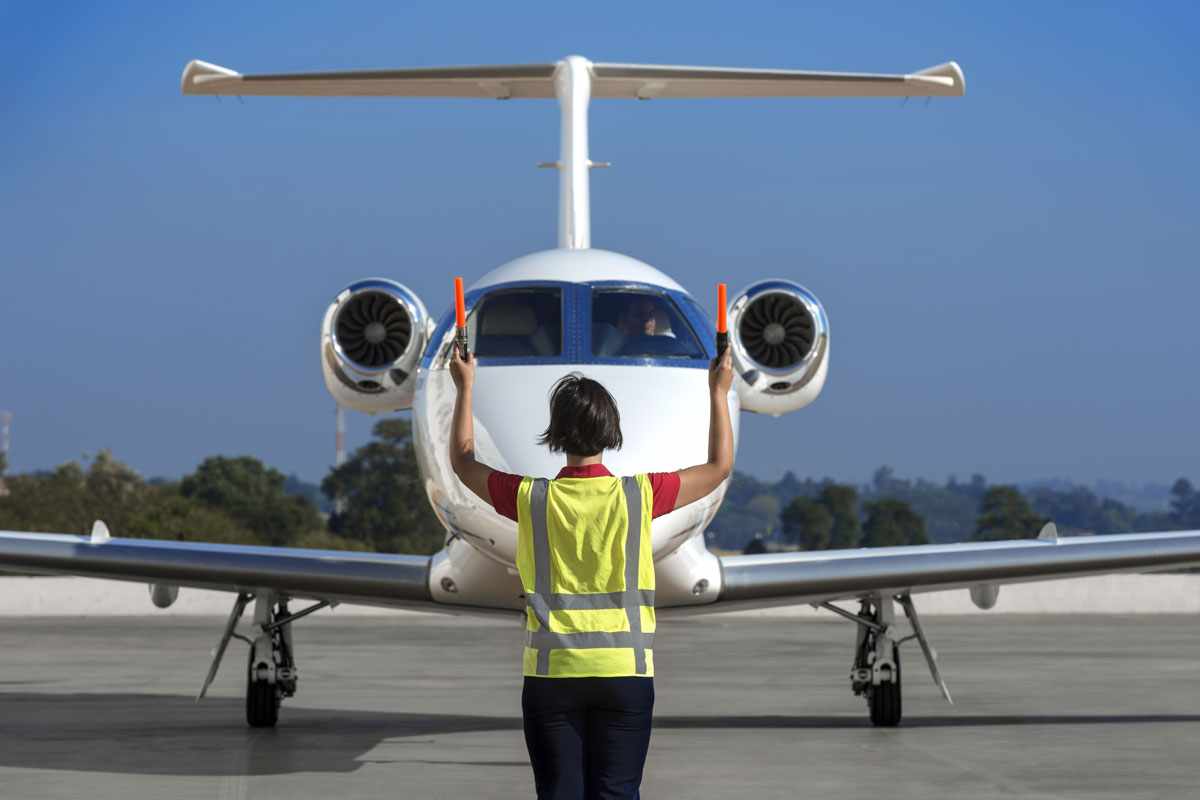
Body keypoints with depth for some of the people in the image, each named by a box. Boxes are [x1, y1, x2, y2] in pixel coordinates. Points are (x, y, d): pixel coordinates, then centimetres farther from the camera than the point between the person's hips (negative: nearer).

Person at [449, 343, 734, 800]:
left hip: (551, 676, 0)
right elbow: (719, 466, 10)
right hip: (624, 675, 0)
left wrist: (465, 388, 26)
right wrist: (718, 392, 21)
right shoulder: (639, 495, -6)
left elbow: (463, 462, 15)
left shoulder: (531, 499, -4)